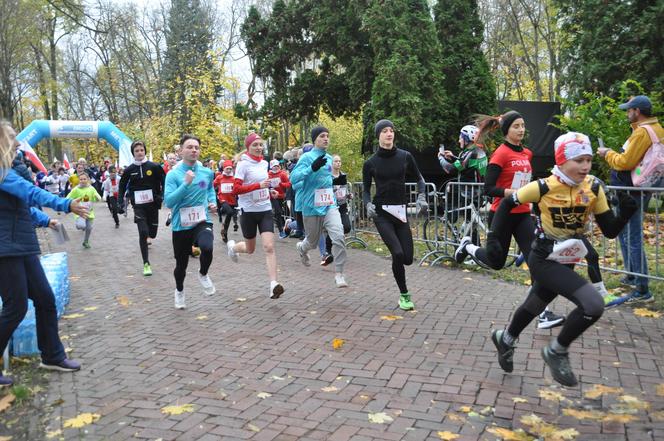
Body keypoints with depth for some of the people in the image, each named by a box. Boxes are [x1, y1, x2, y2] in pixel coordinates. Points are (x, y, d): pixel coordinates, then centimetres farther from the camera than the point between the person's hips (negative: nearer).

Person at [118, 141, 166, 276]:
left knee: (152, 234, 8)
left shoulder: (154, 167, -4)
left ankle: (146, 238, 48)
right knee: (143, 233, -13)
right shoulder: (129, 170, 2)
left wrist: (161, 195, -13)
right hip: (138, 206, 0)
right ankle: (146, 264, -5)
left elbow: (164, 182, 2)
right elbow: (122, 186, 13)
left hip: (153, 205, 0)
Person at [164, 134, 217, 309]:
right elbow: (168, 202, -19)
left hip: (202, 222, 1)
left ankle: (203, 274, 2)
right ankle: (179, 290, 46)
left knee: (207, 247, -31)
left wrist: (213, 201, 4)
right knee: (181, 264, 13)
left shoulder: (207, 172, 2)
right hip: (181, 225, -1)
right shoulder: (173, 174, -9)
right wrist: (186, 183, -26)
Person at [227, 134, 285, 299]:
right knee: (250, 249, 13)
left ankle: (274, 284, -15)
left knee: (269, 247, -11)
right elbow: (236, 189, -18)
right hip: (248, 211, -4)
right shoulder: (243, 164, -10)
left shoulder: (264, 163, 8)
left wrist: (269, 191, 7)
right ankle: (232, 246, 47)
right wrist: (259, 185, -27)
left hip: (265, 210, 4)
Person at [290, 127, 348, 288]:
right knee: (312, 242, 14)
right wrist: (312, 167, -34)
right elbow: (293, 178, -22)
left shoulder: (329, 158, 9)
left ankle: (339, 274, -11)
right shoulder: (307, 157, -9)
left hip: (330, 206, 4)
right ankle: (302, 248, 52)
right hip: (311, 207, -3)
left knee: (338, 236, -19)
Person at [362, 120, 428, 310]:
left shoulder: (405, 156, 2)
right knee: (398, 253, -19)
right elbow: (366, 190, 6)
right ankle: (404, 295, 2)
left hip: (401, 211, 3)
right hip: (381, 213, -2)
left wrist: (421, 197, -4)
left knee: (407, 258, -2)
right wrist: (368, 205, -13)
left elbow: (419, 178, 12)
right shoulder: (370, 163, -1)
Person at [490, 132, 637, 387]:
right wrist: (494, 236, -13)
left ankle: (505, 339, 54)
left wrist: (625, 214, -24)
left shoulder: (594, 188, -7)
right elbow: (507, 204, -5)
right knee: (593, 305, -22)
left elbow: (610, 231, -5)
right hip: (544, 261, -6)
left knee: (534, 306, 25)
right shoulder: (544, 187, -19)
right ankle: (557, 352, 2)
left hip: (566, 262, 6)